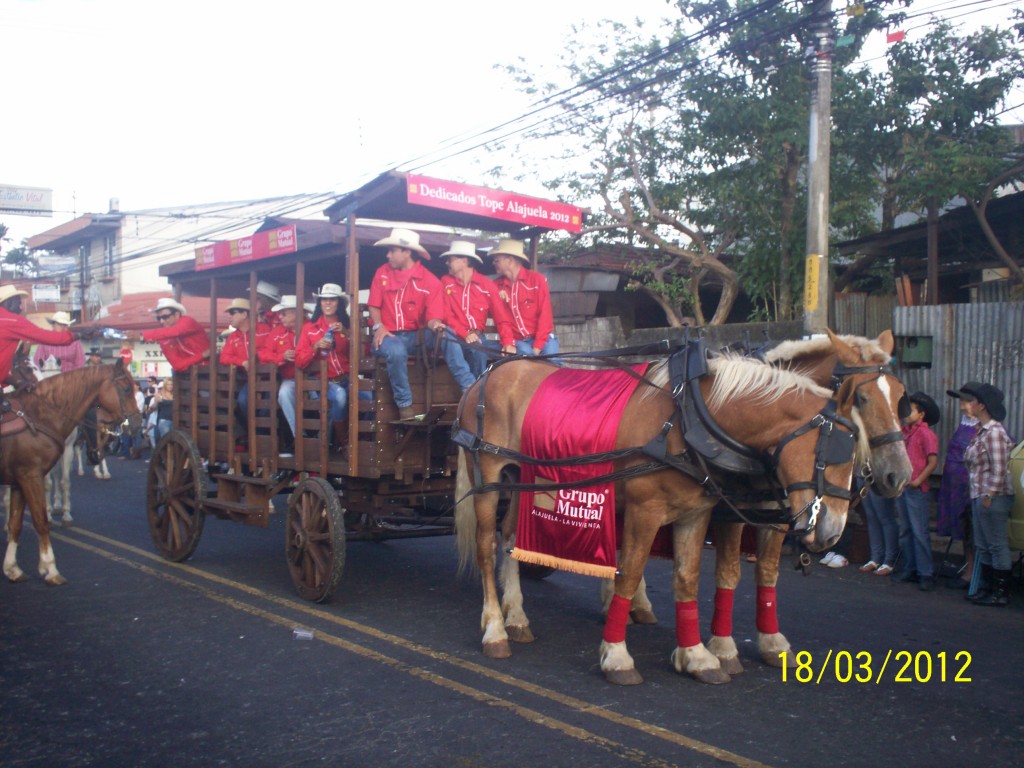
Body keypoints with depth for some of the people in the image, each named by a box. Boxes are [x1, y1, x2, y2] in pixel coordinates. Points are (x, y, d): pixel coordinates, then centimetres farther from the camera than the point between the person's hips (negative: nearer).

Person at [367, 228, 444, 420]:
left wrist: (435, 325, -32)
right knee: (396, 351, -38)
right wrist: (379, 326, -12)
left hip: (416, 336, 0)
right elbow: (374, 305, 9)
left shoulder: (430, 281, -1)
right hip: (388, 335, 0)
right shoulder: (382, 273, 7)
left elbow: (433, 317, -6)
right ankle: (405, 405, -27)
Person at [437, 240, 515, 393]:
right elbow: (446, 315, -4)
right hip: (455, 335, 0)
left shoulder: (487, 285, 2)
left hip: (476, 336, 0)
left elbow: (501, 317, -2)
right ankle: (470, 387, -37)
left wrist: (508, 343, -19)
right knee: (449, 338, -35)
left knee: (479, 349, -35)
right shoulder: (446, 282, 4)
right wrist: (465, 334, -21)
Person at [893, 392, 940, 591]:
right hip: (901, 487, 8)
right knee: (905, 531, 12)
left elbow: (933, 462, -13)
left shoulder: (926, 434, -8)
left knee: (920, 532, -7)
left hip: (916, 490, -8)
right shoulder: (905, 431, 14)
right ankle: (909, 569, 19)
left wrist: (918, 481, -17)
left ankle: (926, 574, -3)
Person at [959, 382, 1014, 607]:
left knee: (997, 545, 0)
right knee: (982, 546, 15)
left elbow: (999, 470, -19)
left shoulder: (994, 432, -16)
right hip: (979, 496, 10)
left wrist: (989, 495, -19)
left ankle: (1001, 593, 7)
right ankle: (987, 588, 24)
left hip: (993, 498, -10)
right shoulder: (981, 431, 12)